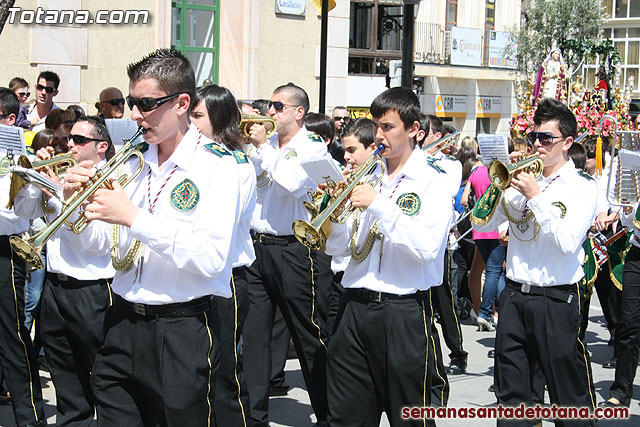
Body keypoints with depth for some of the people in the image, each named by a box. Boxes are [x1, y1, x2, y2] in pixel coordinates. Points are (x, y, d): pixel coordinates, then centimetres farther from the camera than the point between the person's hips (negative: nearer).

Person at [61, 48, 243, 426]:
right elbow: (100, 242, 15)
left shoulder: (216, 163, -9)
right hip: (123, 323, 6)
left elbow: (212, 258, -22)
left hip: (182, 332, -5)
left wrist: (134, 218, -24)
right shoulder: (133, 160, 9)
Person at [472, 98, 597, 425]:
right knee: (511, 395, 11)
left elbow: (568, 242, -18)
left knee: (570, 399, 2)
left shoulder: (582, 186, -4)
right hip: (514, 297, 5)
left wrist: (535, 196, -18)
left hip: (557, 300, -5)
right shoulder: (521, 180, 10)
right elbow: (481, 223, 6)